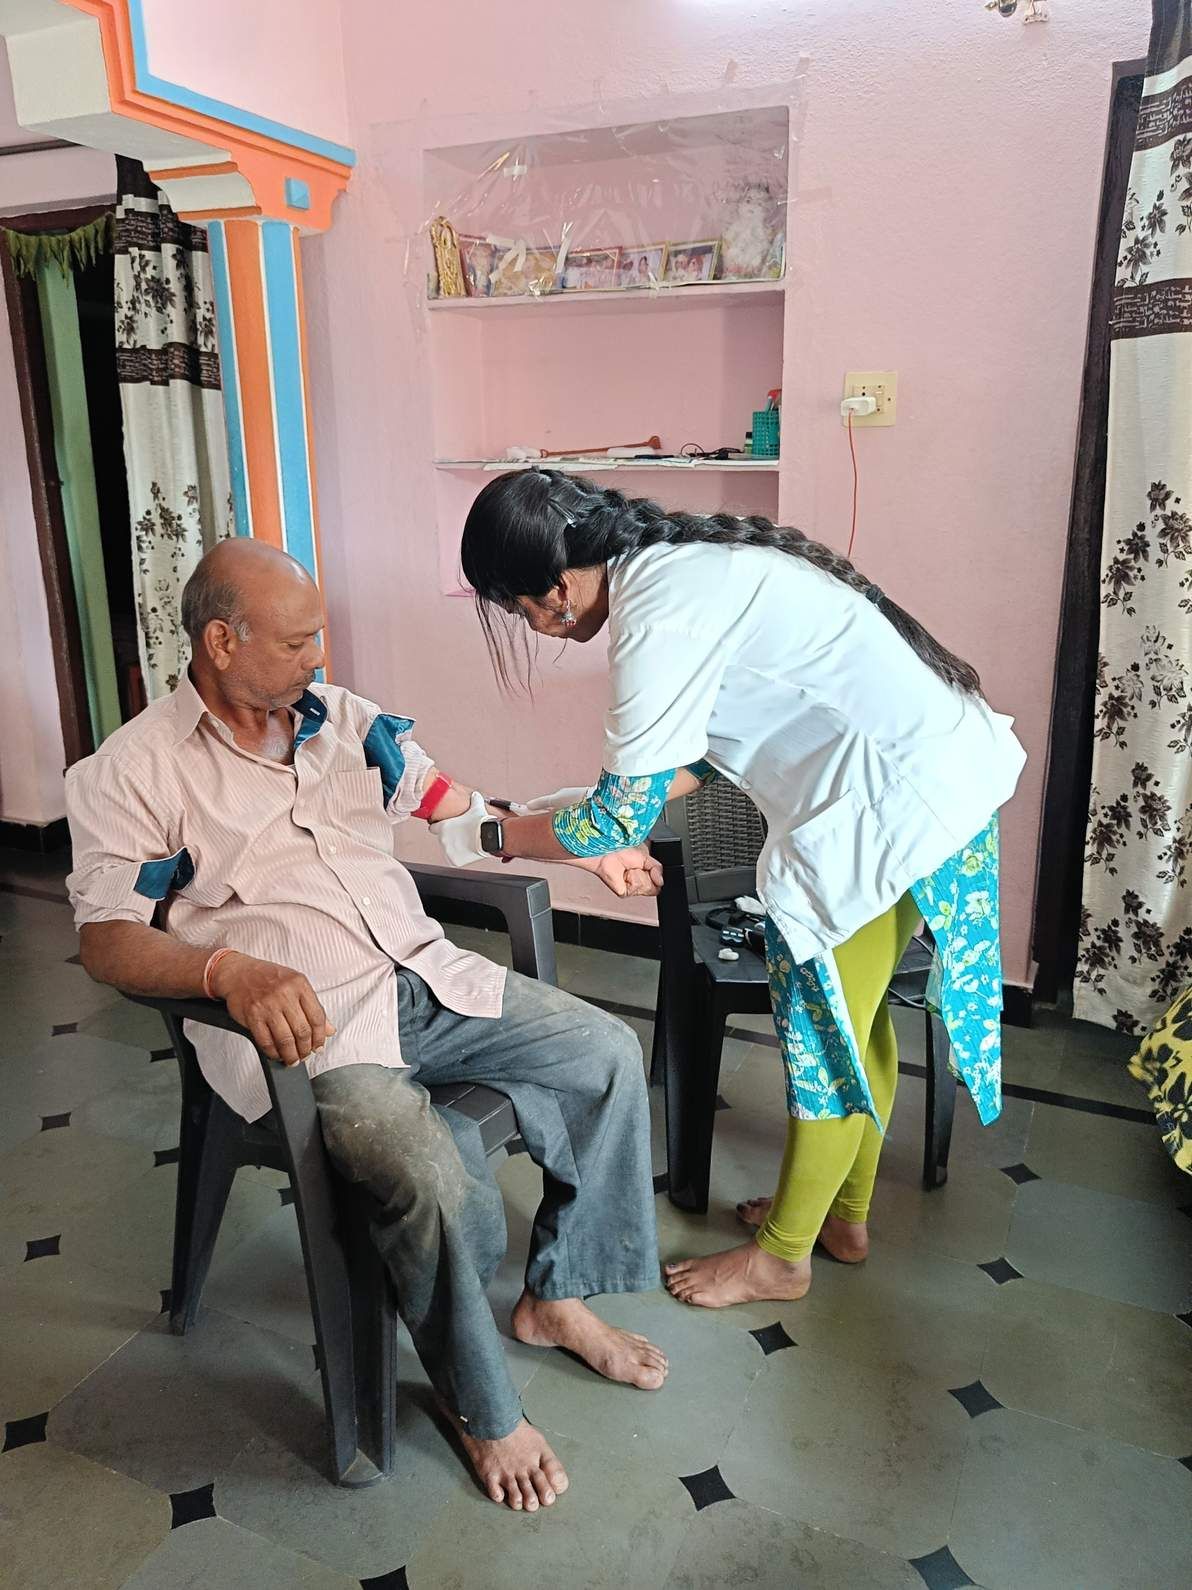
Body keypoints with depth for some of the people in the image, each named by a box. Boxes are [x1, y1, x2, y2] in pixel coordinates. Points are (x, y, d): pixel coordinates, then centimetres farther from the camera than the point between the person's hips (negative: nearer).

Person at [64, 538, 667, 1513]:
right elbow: (107, 939, -11)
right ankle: (482, 1411, 2)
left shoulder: (341, 718, 12)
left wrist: (586, 850, 10)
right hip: (310, 1025, -6)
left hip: (427, 976, 7)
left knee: (610, 1054, -2)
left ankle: (556, 1300, 15)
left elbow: (454, 808, 18)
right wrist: (232, 970, -31)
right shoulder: (132, 771, -4)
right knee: (435, 1179, -29)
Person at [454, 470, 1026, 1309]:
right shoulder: (682, 558, 8)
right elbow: (728, 728, 17)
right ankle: (844, 1212, 39)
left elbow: (623, 817, -17)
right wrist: (603, 802, 14)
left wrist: (499, 834, -1)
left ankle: (781, 1255, 25)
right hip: (939, 767, 10)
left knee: (824, 1032, 5)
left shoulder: (659, 616, -22)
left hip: (896, 804, -10)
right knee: (853, 1015, 20)